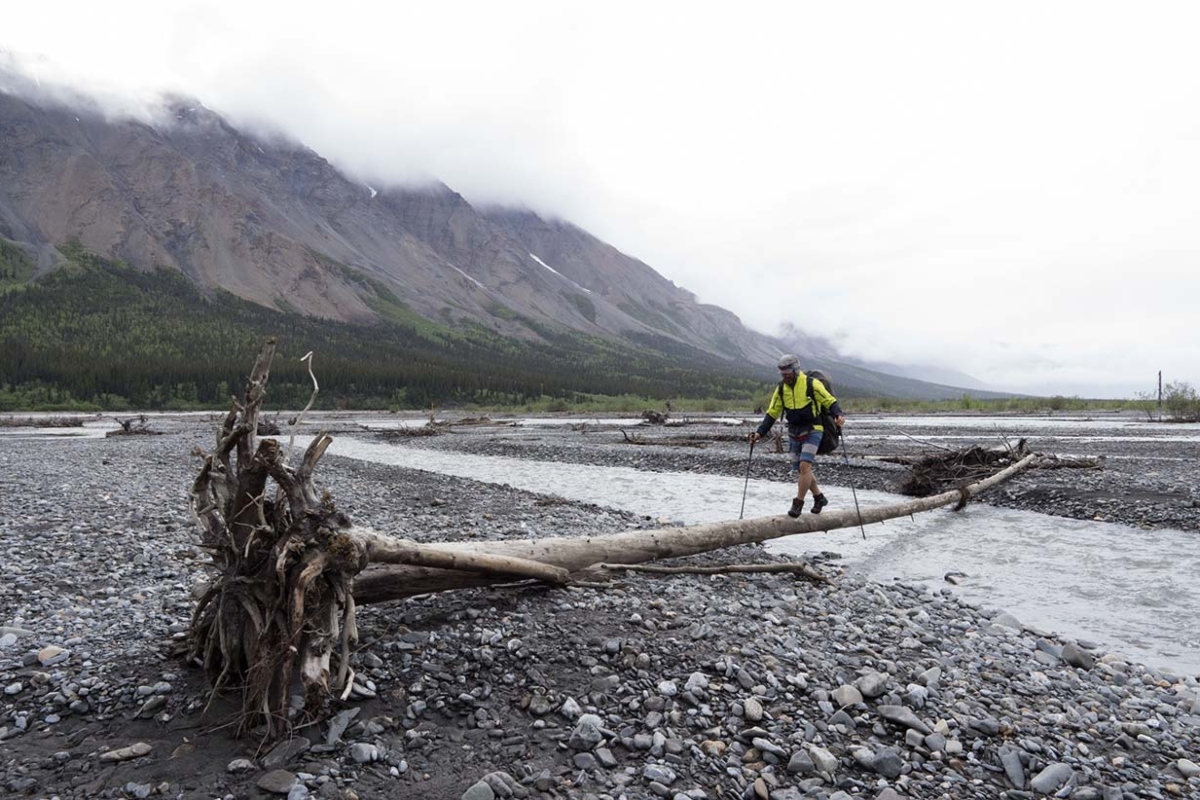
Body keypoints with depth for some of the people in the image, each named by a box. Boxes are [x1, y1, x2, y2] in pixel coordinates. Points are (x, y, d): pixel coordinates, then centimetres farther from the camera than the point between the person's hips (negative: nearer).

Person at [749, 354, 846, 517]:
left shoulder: (811, 384, -11)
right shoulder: (781, 388, 4)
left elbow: (830, 401, -8)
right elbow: (772, 413, 7)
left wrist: (838, 415, -28)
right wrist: (760, 432, -3)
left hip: (812, 432, -5)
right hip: (794, 433, 5)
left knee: (804, 466, -17)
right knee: (804, 469, 9)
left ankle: (798, 503, -7)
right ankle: (819, 498, 29)